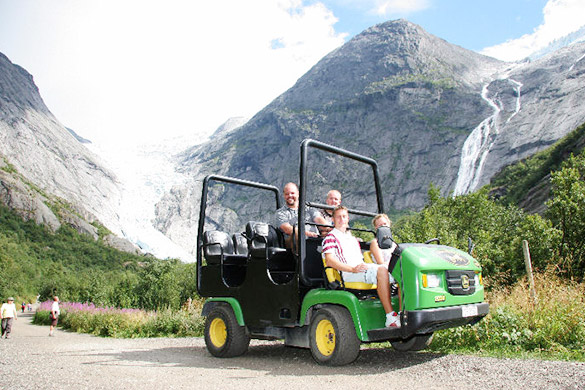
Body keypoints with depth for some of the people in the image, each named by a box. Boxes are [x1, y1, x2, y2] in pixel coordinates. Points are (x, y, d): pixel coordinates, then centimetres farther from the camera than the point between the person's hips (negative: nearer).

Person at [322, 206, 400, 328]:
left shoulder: (352, 238, 32)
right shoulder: (331, 237, 6)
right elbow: (329, 261, -9)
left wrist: (366, 265, 9)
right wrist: (353, 269, -19)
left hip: (363, 268, 8)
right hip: (347, 274, -8)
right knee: (382, 271, -34)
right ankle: (391, 317, -37)